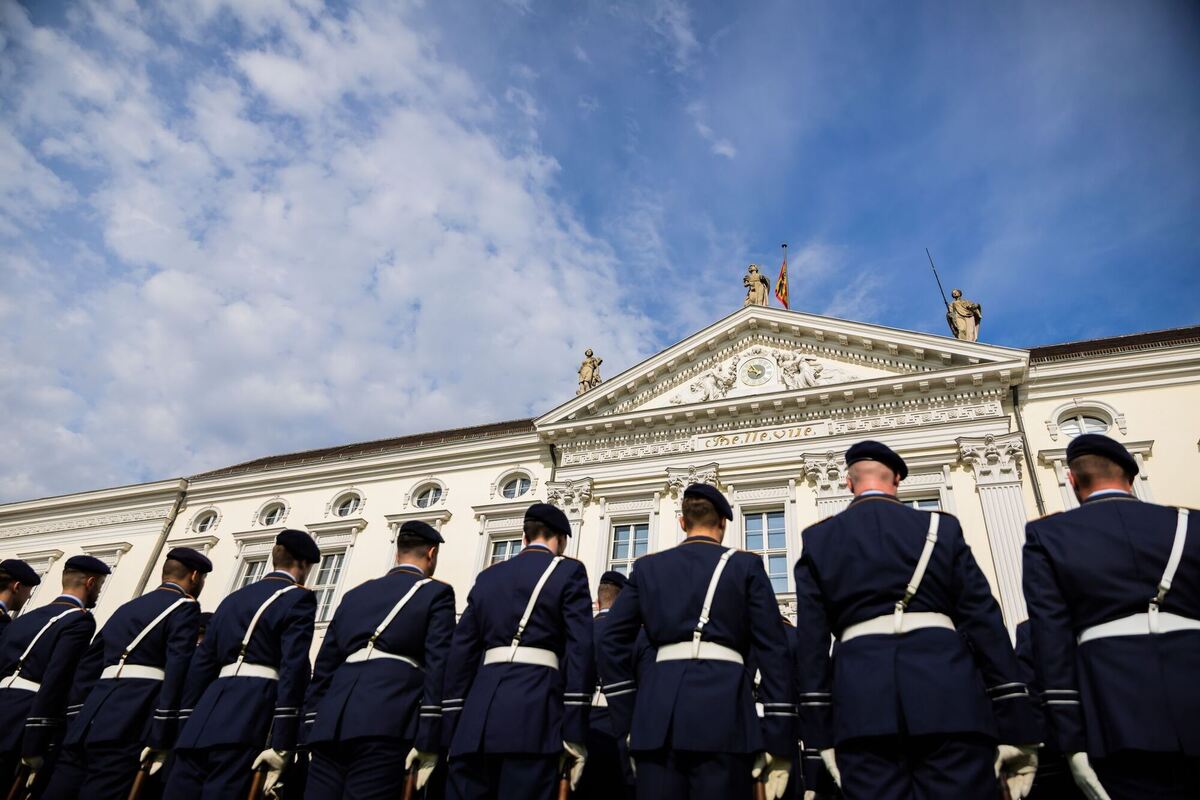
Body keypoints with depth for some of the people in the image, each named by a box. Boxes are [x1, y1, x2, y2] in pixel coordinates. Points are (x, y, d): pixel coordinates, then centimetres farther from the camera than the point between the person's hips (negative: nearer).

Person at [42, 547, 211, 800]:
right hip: (127, 729, -8)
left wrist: (76, 726, 24)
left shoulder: (126, 608, 25)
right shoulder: (185, 607, -1)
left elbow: (87, 669, 23)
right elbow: (176, 672, -13)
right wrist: (161, 739, -14)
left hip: (87, 723, 8)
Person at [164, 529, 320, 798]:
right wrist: (282, 743, -13)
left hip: (204, 718, 7)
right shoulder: (298, 598, 1)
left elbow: (201, 664, 20)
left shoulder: (233, 598, 23)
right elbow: (294, 667, -11)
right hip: (249, 717, -7)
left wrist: (186, 728, 21)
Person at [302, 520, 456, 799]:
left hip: (330, 722, 5)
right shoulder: (436, 592, 9)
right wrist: (428, 741, -7)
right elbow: (437, 666, -3)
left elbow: (323, 666, 22)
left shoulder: (354, 595, 25)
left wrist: (311, 733, 23)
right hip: (386, 721, -5)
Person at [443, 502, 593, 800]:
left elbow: (462, 651, 15)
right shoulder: (568, 571, 6)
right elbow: (580, 648, -4)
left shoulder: (487, 576, 19)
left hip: (476, 715, 4)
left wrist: (452, 730, 15)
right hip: (533, 712, -4)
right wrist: (574, 732, -6)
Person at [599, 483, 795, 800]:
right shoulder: (746, 565, 10)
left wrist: (629, 720, 13)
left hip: (657, 711, 2)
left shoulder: (647, 566, 16)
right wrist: (779, 739, 3)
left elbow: (612, 643, 11)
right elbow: (772, 650, 3)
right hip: (723, 706, -2)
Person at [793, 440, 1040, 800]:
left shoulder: (818, 539, 14)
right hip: (947, 697, 0)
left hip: (861, 704, 1)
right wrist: (1015, 724, 7)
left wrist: (820, 733, 7)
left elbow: (810, 639, 7)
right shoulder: (941, 527, 14)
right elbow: (984, 620, 7)